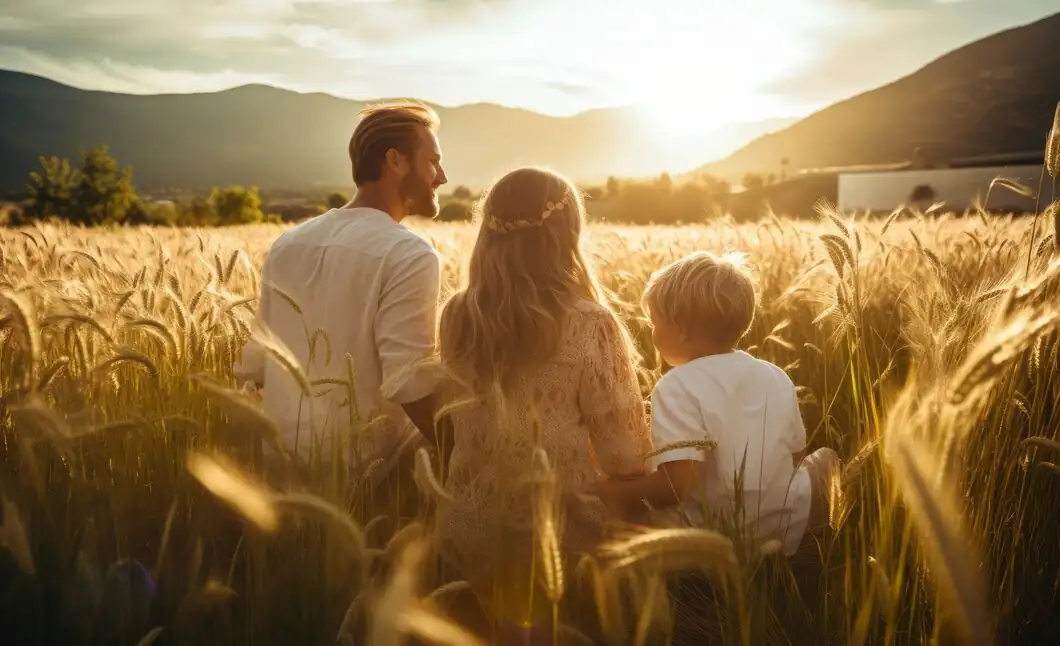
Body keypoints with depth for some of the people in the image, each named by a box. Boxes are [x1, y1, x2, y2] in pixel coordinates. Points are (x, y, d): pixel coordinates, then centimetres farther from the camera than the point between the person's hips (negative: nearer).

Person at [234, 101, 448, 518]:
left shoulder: (287, 245, 4)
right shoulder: (409, 256, -17)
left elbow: (254, 366, 9)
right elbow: (410, 383, -25)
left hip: (283, 463, 7)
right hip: (367, 476, -7)